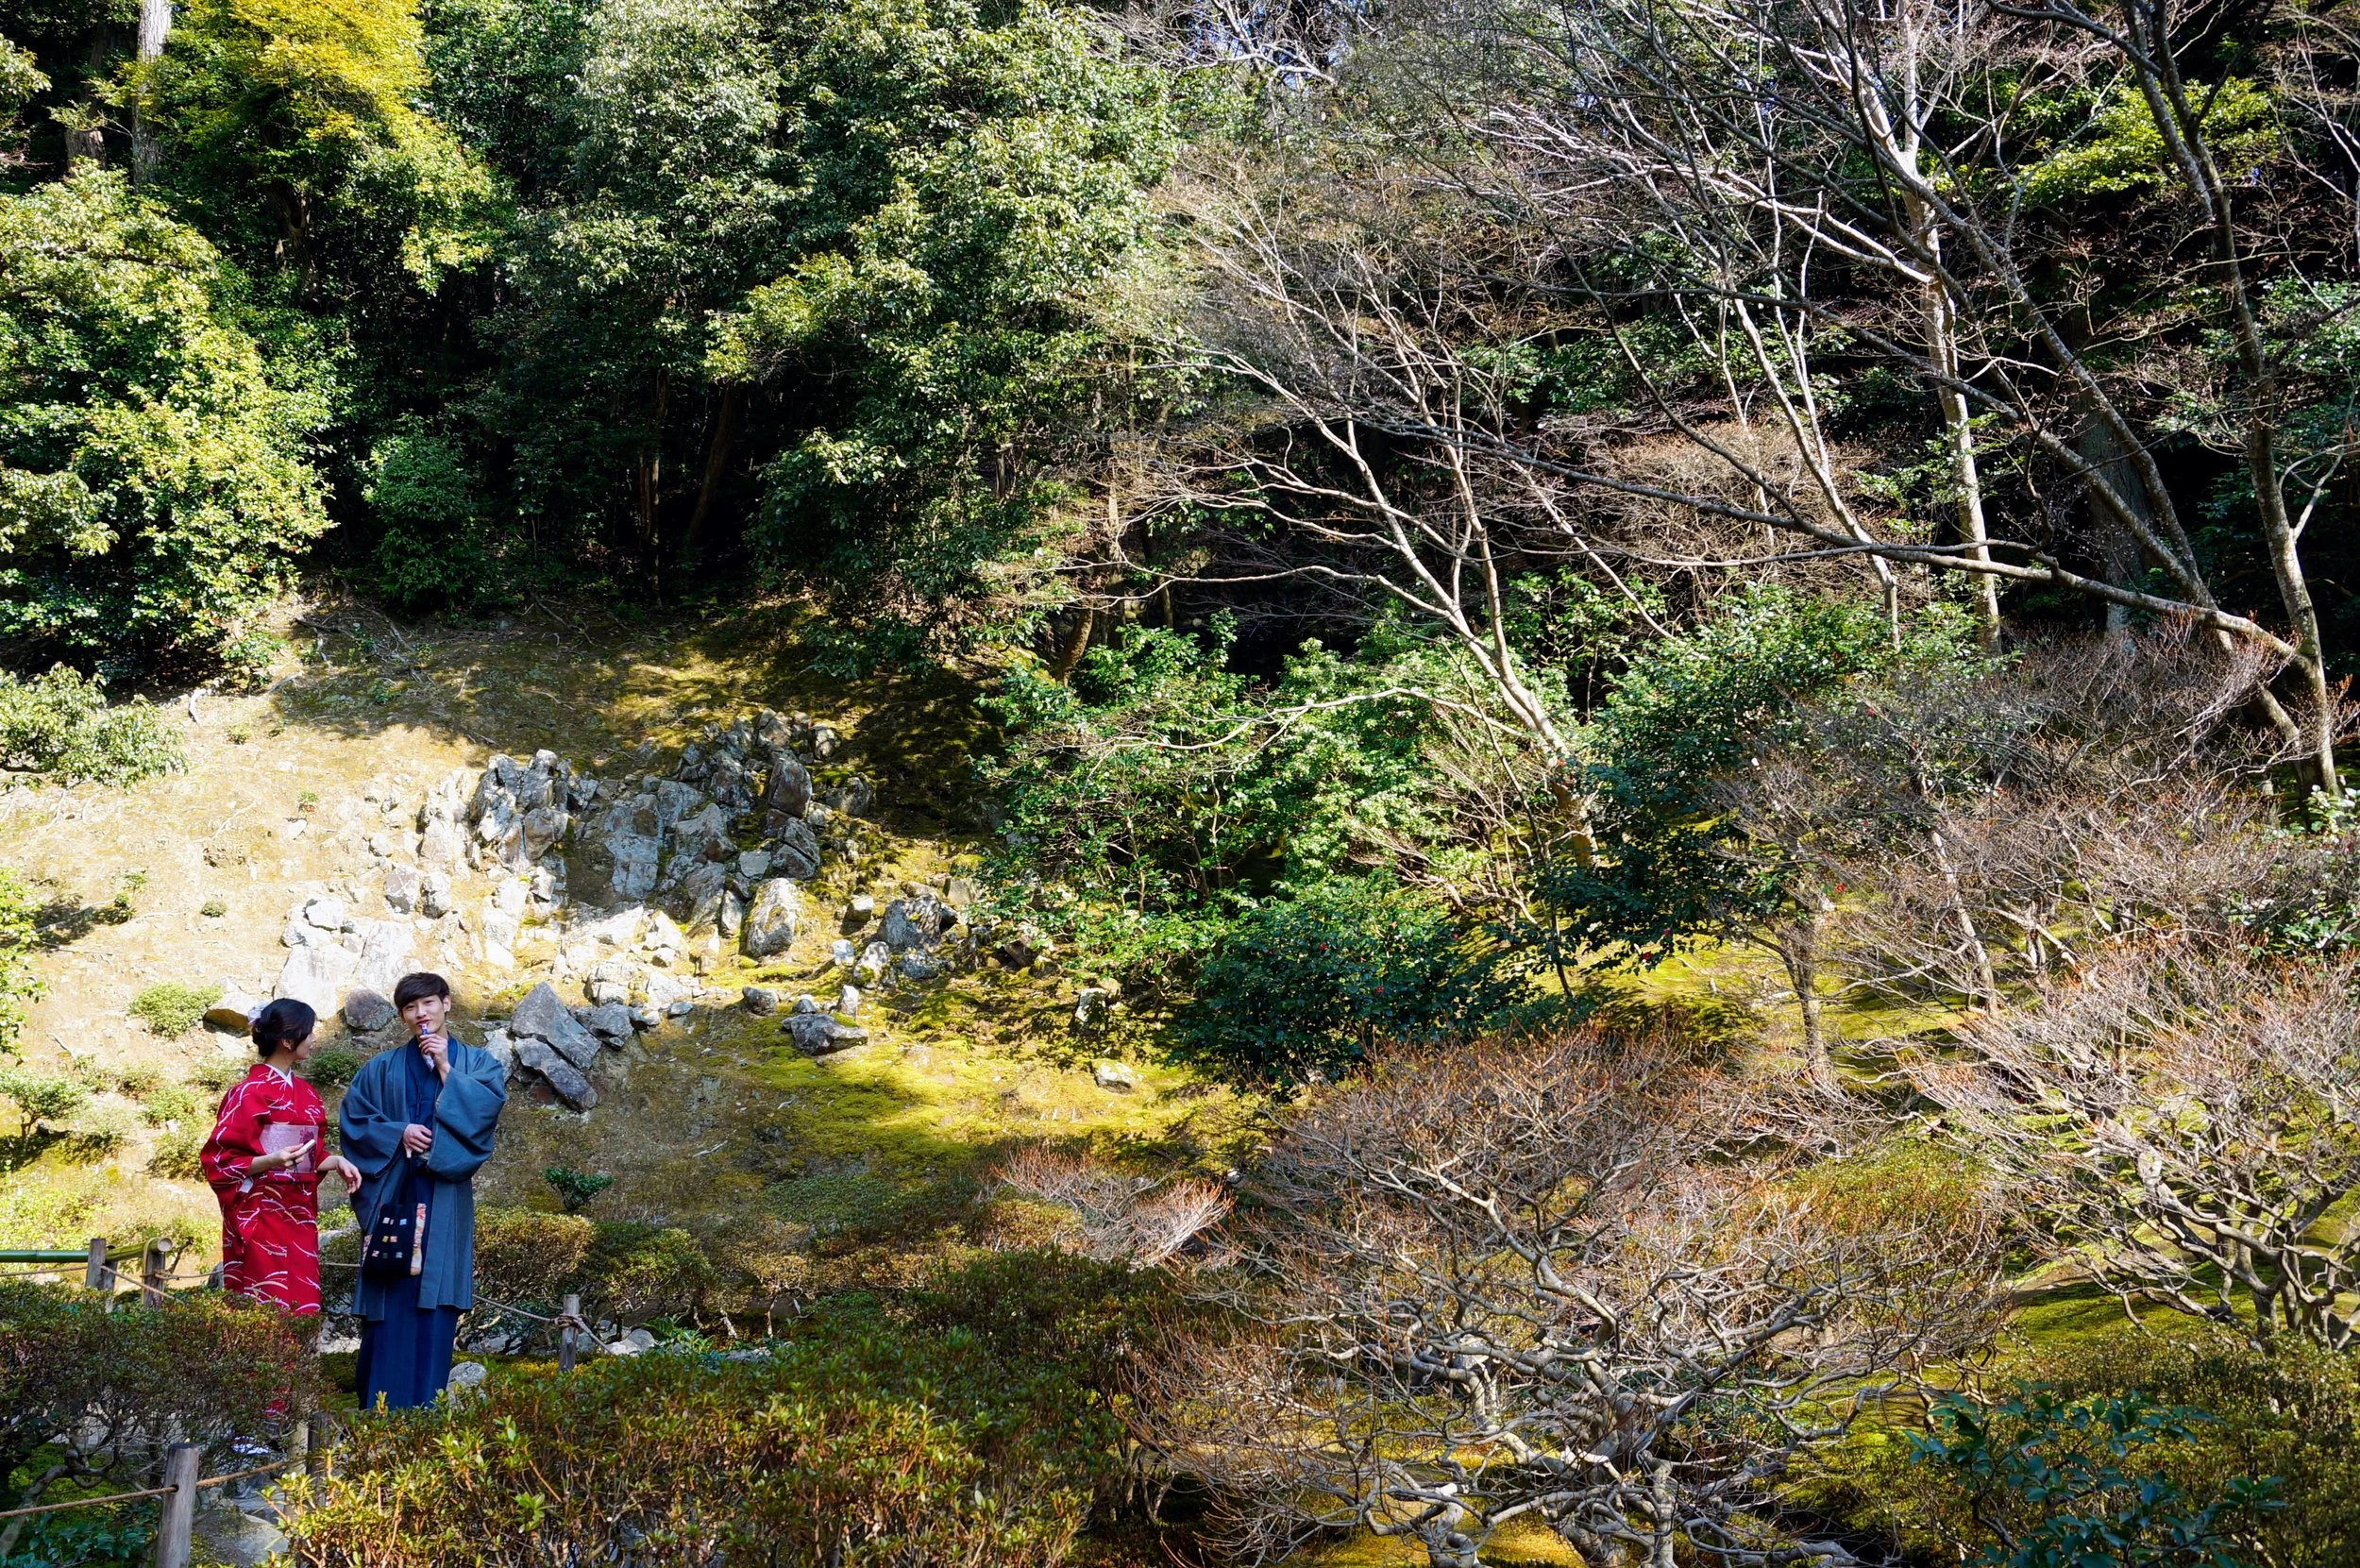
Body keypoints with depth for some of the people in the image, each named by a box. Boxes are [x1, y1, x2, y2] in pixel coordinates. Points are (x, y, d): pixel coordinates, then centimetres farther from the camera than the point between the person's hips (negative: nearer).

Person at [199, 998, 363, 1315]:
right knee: (268, 1312, -8)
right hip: (261, 1216, -7)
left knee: (301, 1306, 4)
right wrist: (270, 1161, -26)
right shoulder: (249, 1093, -9)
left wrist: (336, 1161, 1)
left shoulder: (306, 1093, 13)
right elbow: (219, 1160, -11)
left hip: (299, 1215, 7)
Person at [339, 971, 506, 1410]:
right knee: (391, 1299, -3)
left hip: (445, 1197, 0)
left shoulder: (477, 1062, 11)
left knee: (436, 1299, -1)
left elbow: (485, 1108, -6)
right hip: (392, 1191, 0)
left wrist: (445, 1066, -5)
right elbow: (354, 1116, 4)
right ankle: (382, 1409, 1)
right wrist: (398, 1134, -10)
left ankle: (427, 1405, 4)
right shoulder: (381, 1068, 12)